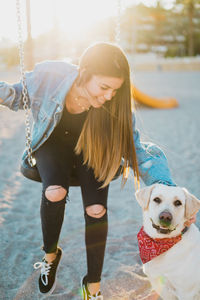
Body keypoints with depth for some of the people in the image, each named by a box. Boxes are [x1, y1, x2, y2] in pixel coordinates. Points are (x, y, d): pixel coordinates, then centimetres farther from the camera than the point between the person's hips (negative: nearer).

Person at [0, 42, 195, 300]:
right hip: (53, 143, 0)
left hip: (91, 149, 1)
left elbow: (137, 151, -21)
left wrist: (168, 190, -32)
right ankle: (50, 254, 5)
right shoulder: (48, 77, -30)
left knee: (97, 209, -19)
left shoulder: (115, 106, -28)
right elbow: (21, 95, -7)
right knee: (55, 191, -30)